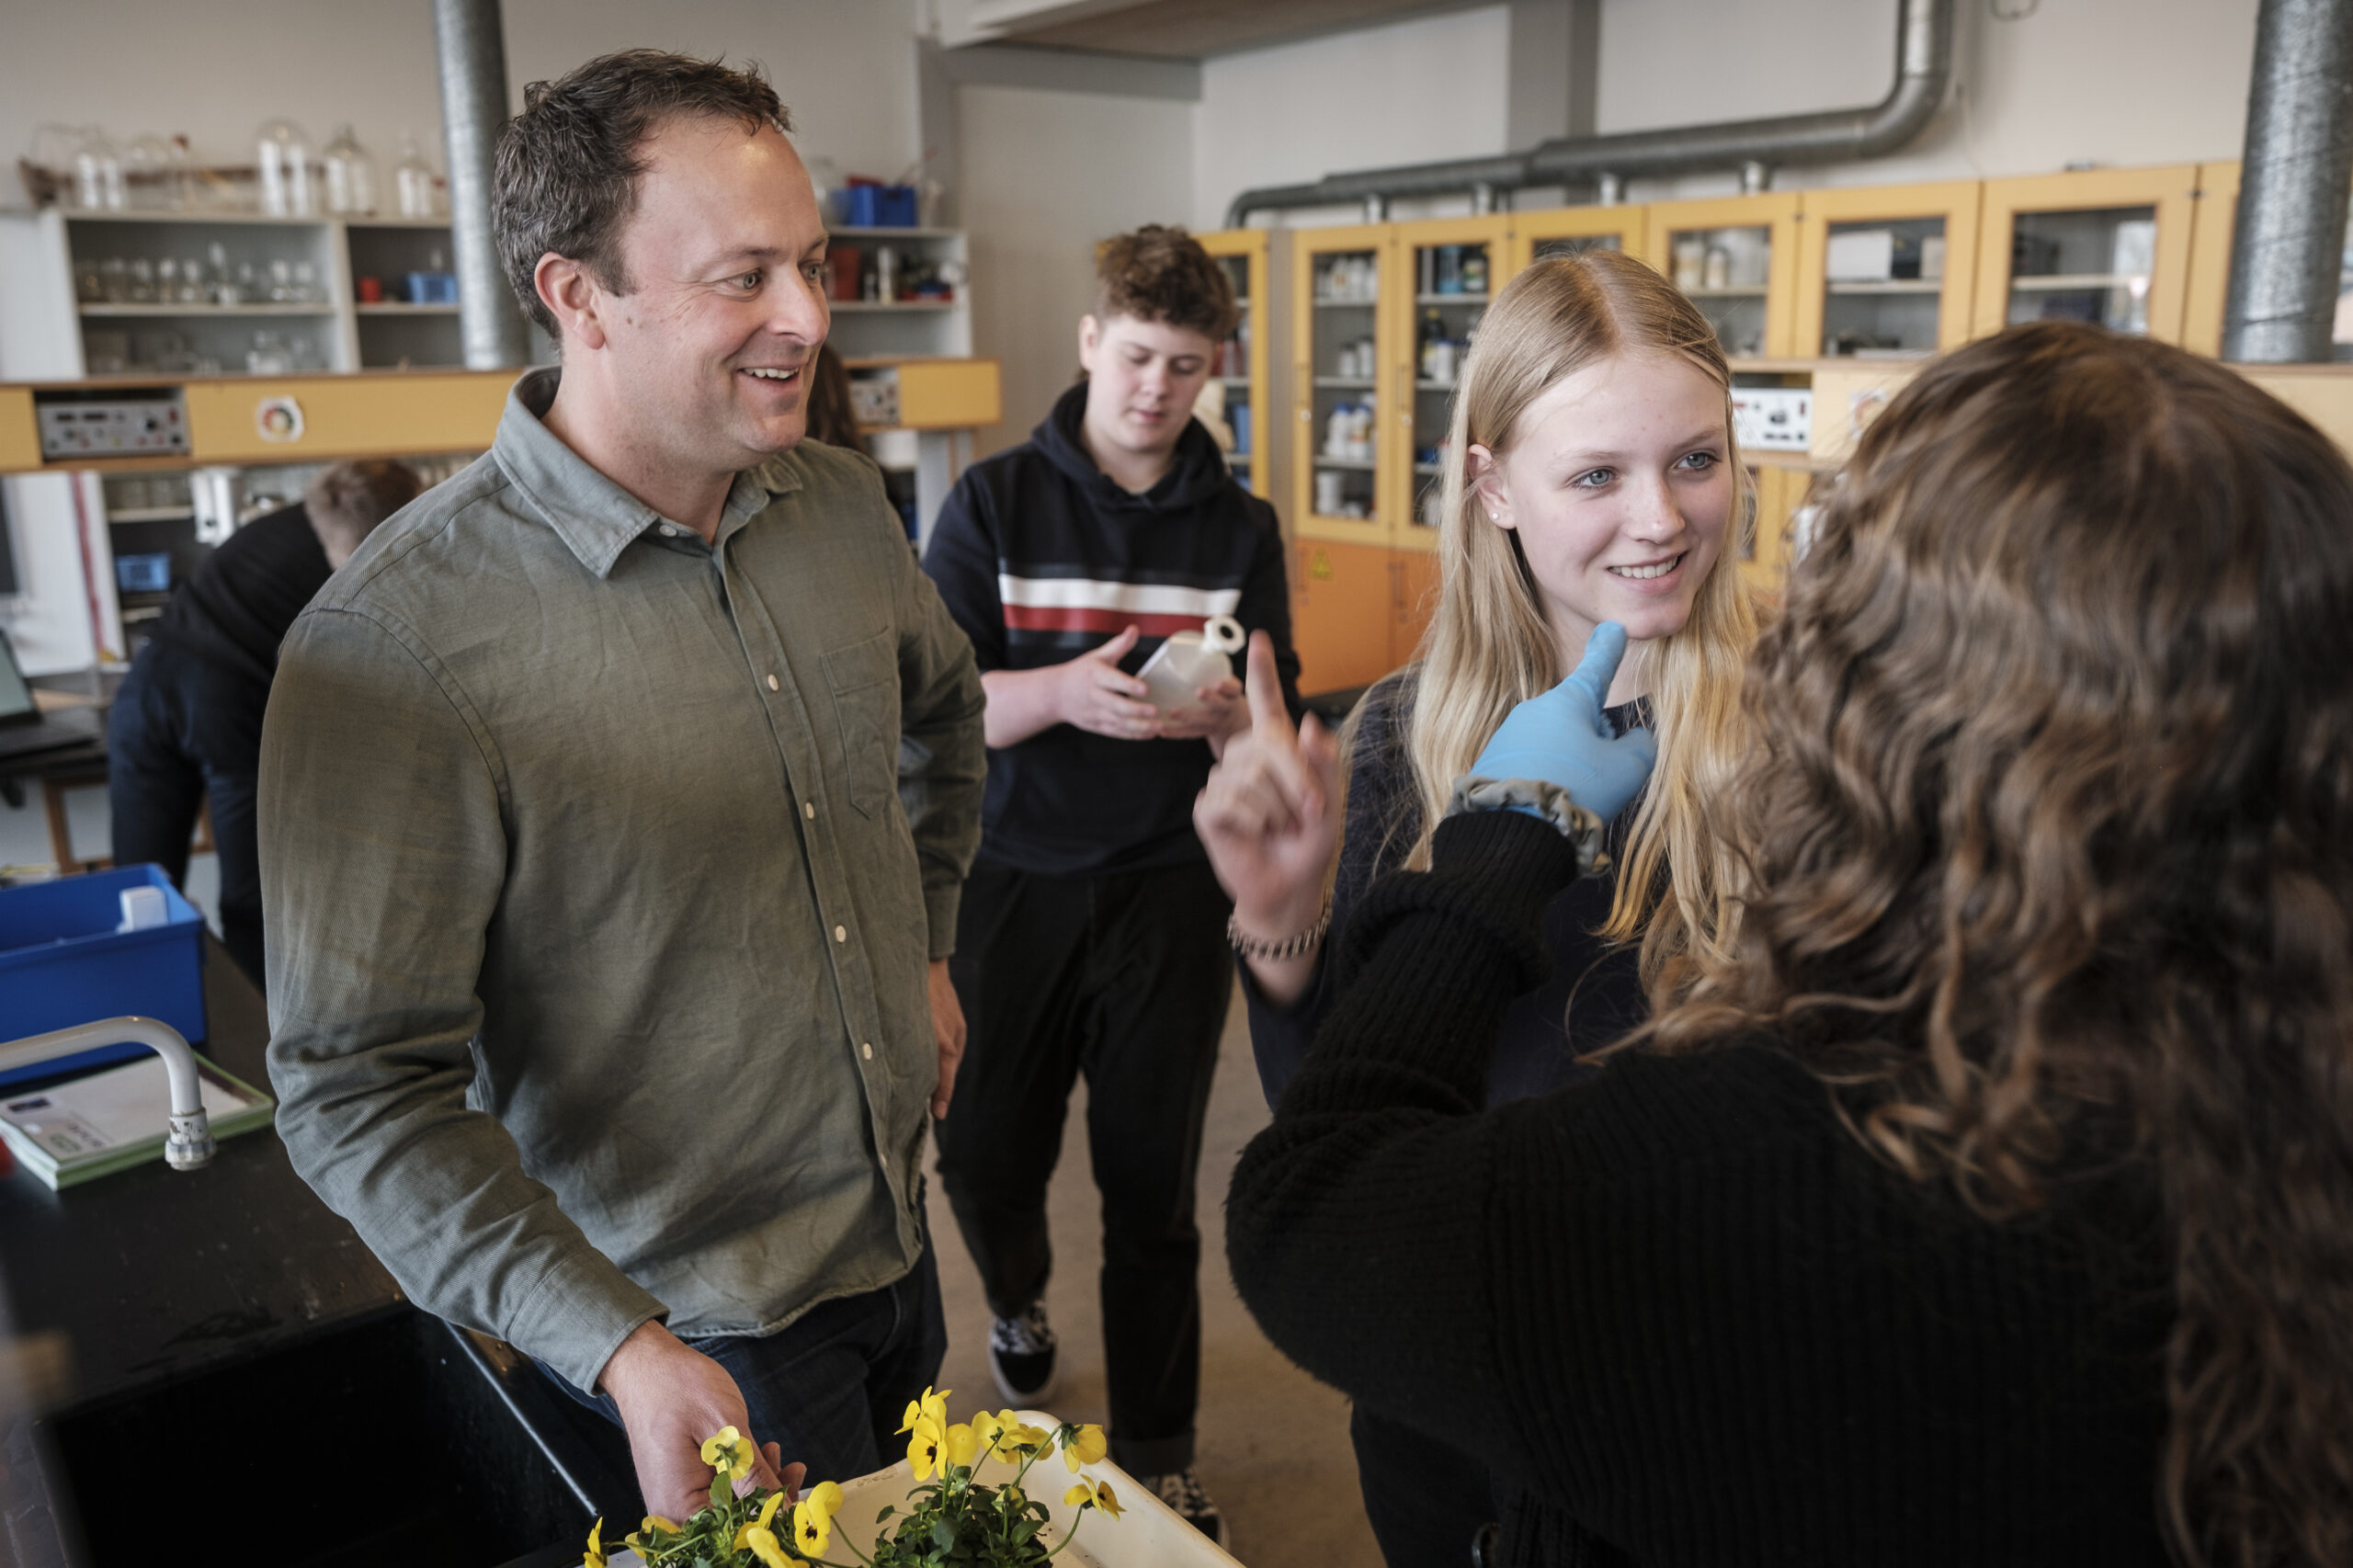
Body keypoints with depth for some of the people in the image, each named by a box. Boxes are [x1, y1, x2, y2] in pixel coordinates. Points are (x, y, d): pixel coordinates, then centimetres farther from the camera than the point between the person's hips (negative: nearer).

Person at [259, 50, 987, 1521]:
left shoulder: (843, 503, -5)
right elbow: (362, 1092, -23)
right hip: (694, 1326, -6)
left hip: (897, 1233, 7)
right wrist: (617, 1349, -30)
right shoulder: (400, 639, -25)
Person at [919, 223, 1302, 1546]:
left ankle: (1158, 1460, 25)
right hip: (1018, 880, 0)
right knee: (985, 1156, 10)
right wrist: (1063, 694, -27)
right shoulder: (993, 504, -2)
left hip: (1170, 891, 0)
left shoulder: (1241, 528, 3)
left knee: (1152, 1187, 5)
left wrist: (1228, 715, -23)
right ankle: (1019, 1301, 47)